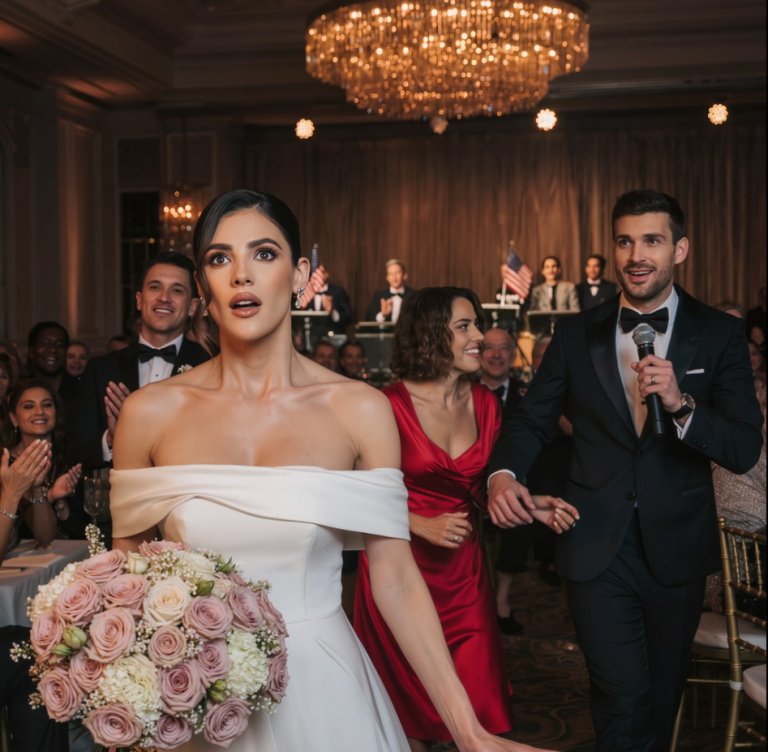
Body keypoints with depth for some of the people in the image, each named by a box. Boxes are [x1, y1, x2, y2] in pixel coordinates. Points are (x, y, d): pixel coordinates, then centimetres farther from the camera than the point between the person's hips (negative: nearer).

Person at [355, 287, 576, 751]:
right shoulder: (392, 405, -14)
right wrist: (420, 525, -18)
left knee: (479, 698, 3)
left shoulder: (485, 404, 3)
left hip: (463, 568, 4)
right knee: (411, 705, 9)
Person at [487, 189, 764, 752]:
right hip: (599, 550, -1)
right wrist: (503, 473, -16)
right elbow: (533, 419, 4)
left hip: (677, 551, 1)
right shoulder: (577, 335, 1)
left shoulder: (719, 335, -3)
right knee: (623, 696, -8)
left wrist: (681, 404, -26)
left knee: (664, 694, 19)